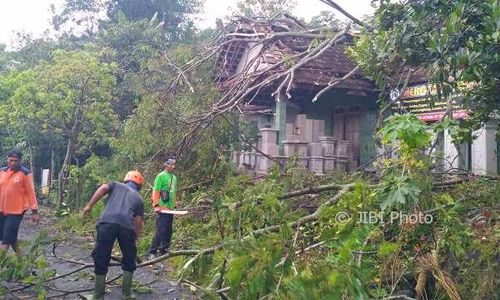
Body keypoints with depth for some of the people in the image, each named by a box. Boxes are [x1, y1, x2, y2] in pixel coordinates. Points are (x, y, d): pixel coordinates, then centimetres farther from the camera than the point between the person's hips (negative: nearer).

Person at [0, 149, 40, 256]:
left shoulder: (25, 173, -7)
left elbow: (30, 193, -6)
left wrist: (34, 211, -7)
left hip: (17, 210, -5)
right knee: (11, 236, 14)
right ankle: (19, 257, 29)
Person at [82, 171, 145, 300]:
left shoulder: (116, 185, 30)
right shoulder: (138, 198, 29)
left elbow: (102, 188, 8)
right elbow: (138, 222, 22)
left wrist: (89, 205, 7)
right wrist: (136, 237, 32)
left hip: (107, 223, 0)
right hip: (127, 226, 1)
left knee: (101, 259, 10)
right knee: (129, 261, 19)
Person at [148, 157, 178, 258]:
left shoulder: (174, 177, 16)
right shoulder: (161, 176, -6)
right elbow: (156, 192, -11)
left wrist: (175, 205, 20)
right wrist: (156, 205, -17)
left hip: (170, 209, 8)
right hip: (162, 208, -8)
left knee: (168, 231, 10)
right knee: (161, 230, -10)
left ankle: (164, 250, 19)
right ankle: (152, 252, -4)